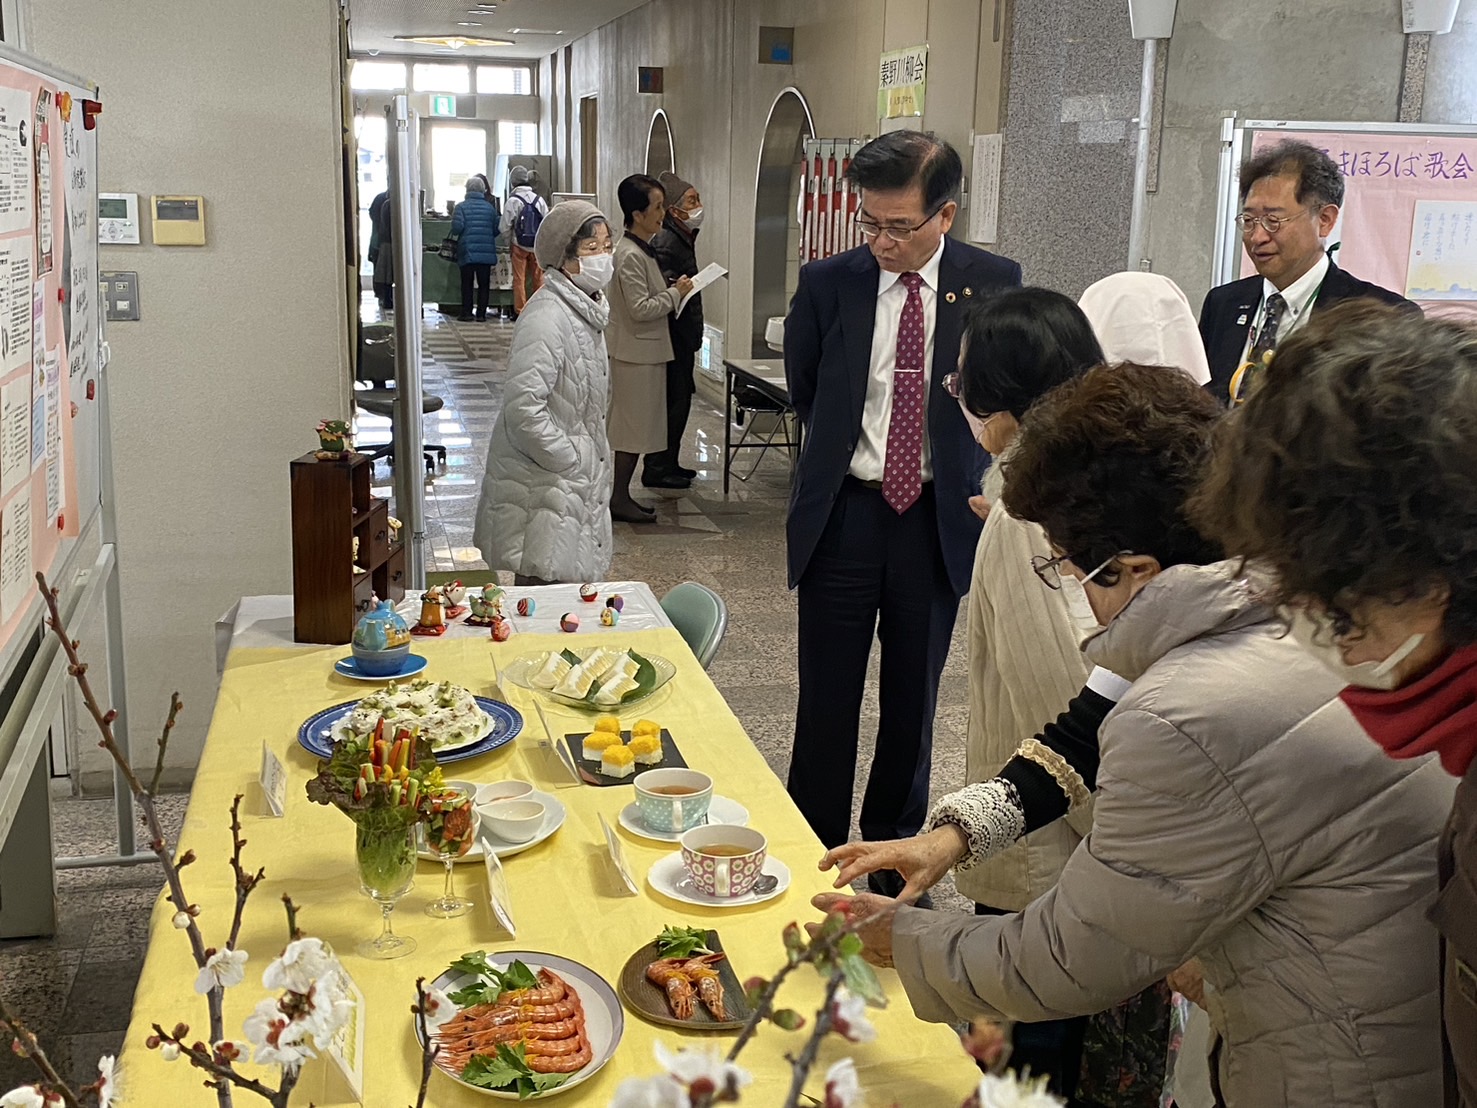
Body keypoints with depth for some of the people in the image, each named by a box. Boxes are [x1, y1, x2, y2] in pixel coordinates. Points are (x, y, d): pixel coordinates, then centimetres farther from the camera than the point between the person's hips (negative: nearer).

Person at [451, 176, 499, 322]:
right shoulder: (490, 207, 3)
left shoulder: (462, 206, -4)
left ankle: (467, 312, 6)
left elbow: (457, 227, -14)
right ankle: (481, 313, 4)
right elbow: (496, 229, 4)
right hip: (487, 252, 1)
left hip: (467, 251, -1)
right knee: (484, 284, 7)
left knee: (467, 283, 8)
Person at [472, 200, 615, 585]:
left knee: (573, 592, 15)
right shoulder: (546, 319, -22)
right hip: (543, 484, -9)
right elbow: (523, 409, -29)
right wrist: (571, 460, -19)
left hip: (578, 480, 9)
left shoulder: (587, 309, 9)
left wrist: (591, 459, 15)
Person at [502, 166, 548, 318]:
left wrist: (509, 243, 8)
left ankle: (520, 310, 4)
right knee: (538, 277, 9)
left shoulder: (513, 200, -10)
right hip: (538, 246, 3)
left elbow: (506, 227, -9)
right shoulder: (539, 199, 1)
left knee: (519, 279, 3)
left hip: (519, 245, -3)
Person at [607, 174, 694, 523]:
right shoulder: (630, 255, -19)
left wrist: (674, 290, 6)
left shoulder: (642, 250, 12)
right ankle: (619, 498, 5)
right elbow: (640, 309, -23)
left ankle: (621, 495, 20)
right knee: (633, 426, -3)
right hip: (635, 353, -10)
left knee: (636, 426, 13)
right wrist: (676, 293, -13)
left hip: (646, 350, 10)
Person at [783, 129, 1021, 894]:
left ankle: (893, 855, 30)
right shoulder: (828, 283, -5)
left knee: (913, 703, 13)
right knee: (826, 702, 5)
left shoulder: (993, 284, -5)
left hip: (938, 519, 1)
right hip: (844, 514, 0)